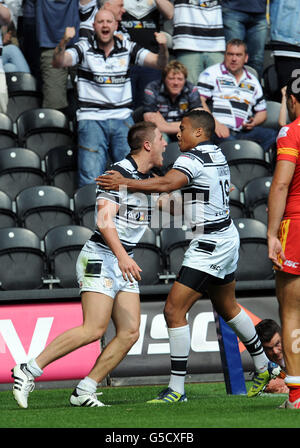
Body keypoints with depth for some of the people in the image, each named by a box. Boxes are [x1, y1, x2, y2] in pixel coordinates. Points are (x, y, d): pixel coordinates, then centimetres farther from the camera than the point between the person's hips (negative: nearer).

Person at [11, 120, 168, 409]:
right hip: (101, 258, -9)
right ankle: (29, 370, -11)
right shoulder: (118, 174, -14)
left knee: (129, 333, -4)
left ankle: (84, 391, -2)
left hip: (124, 263, 9)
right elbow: (104, 221, -23)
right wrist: (122, 256, -35)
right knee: (93, 330, -19)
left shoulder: (148, 177, 14)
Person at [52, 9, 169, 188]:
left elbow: (159, 63, 1)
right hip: (91, 119, -2)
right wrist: (64, 42, -35)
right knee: (90, 179, -8)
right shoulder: (84, 49, 0)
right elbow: (59, 62, -15)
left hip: (122, 119, 2)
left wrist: (163, 47, -22)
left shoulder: (128, 48, 8)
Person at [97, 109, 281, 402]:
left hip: (209, 246, -10)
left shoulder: (193, 158, -17)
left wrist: (125, 183, -32)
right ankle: (264, 368, 41)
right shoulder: (217, 156, 10)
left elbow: (166, 184, -34)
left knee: (174, 310, -10)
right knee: (227, 308, 27)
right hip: (226, 238, 10)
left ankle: (176, 389, -10)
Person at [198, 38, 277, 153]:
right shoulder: (212, 74, 11)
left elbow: (262, 112, 30)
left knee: (272, 135, -23)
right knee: (227, 139, -39)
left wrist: (254, 122, 5)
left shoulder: (252, 82, 25)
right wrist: (215, 123, -15)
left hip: (243, 132, 4)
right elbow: (199, 101, -2)